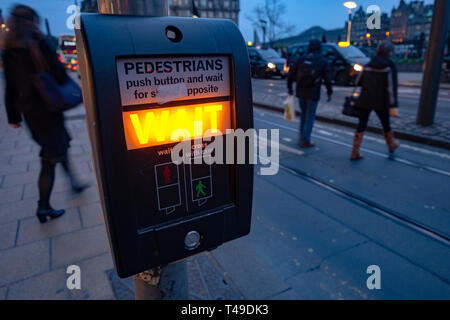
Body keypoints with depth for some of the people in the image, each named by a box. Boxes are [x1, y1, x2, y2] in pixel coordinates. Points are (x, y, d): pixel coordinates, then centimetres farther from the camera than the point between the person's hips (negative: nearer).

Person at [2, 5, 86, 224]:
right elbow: (58, 73, -17)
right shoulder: (37, 43, -12)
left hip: (28, 109, 7)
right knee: (50, 158, 1)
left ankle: (73, 183, 36)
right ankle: (44, 208, 8)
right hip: (47, 107, -7)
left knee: (60, 145, 23)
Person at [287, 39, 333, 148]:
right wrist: (329, 93, 4)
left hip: (300, 93, 4)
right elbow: (327, 79, -6)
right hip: (313, 94, -4)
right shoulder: (323, 61, -4)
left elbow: (291, 75, 5)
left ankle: (302, 136, 27)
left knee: (304, 114, 21)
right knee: (310, 117, 4)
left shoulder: (301, 59, 4)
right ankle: (305, 141, 6)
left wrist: (289, 87, 17)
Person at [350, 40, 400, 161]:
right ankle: (392, 145, 42)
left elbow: (360, 82, 10)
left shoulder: (369, 64, 6)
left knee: (361, 125, 5)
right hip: (381, 102, -3)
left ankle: (355, 153, 1)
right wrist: (393, 106, -17)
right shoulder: (390, 65, -9)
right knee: (386, 124, 18)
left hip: (365, 100, 3)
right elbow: (392, 87, -16)